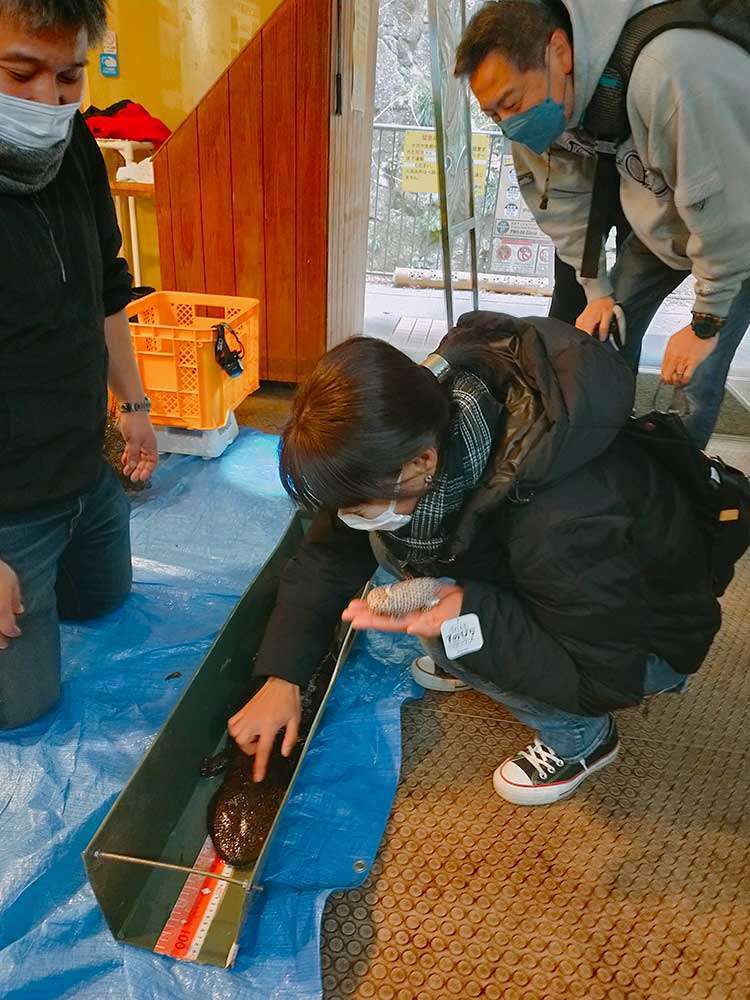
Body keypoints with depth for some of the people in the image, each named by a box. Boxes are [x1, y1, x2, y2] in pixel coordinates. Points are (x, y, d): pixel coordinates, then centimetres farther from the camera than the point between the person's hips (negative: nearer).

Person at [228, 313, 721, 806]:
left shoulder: (560, 523, -42)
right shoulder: (413, 431, -21)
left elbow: (607, 681, -28)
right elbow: (331, 553, -9)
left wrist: (469, 614, -42)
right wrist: (282, 677, -12)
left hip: (648, 638, -6)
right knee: (387, 537, -10)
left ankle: (581, 737, -2)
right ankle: (485, 663, 9)